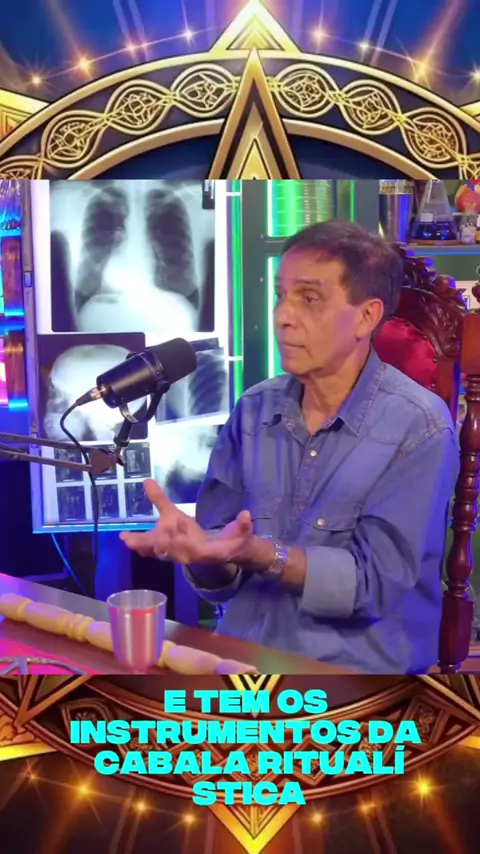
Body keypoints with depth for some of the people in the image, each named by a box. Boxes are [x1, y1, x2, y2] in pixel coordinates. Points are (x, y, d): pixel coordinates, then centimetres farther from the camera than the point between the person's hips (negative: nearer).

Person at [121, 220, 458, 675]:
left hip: (355, 666, -3)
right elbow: (221, 577, 1)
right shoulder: (253, 410, 1)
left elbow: (373, 583, -16)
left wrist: (259, 553, -29)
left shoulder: (419, 428, -11)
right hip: (241, 657, 3)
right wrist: (203, 550, -21)